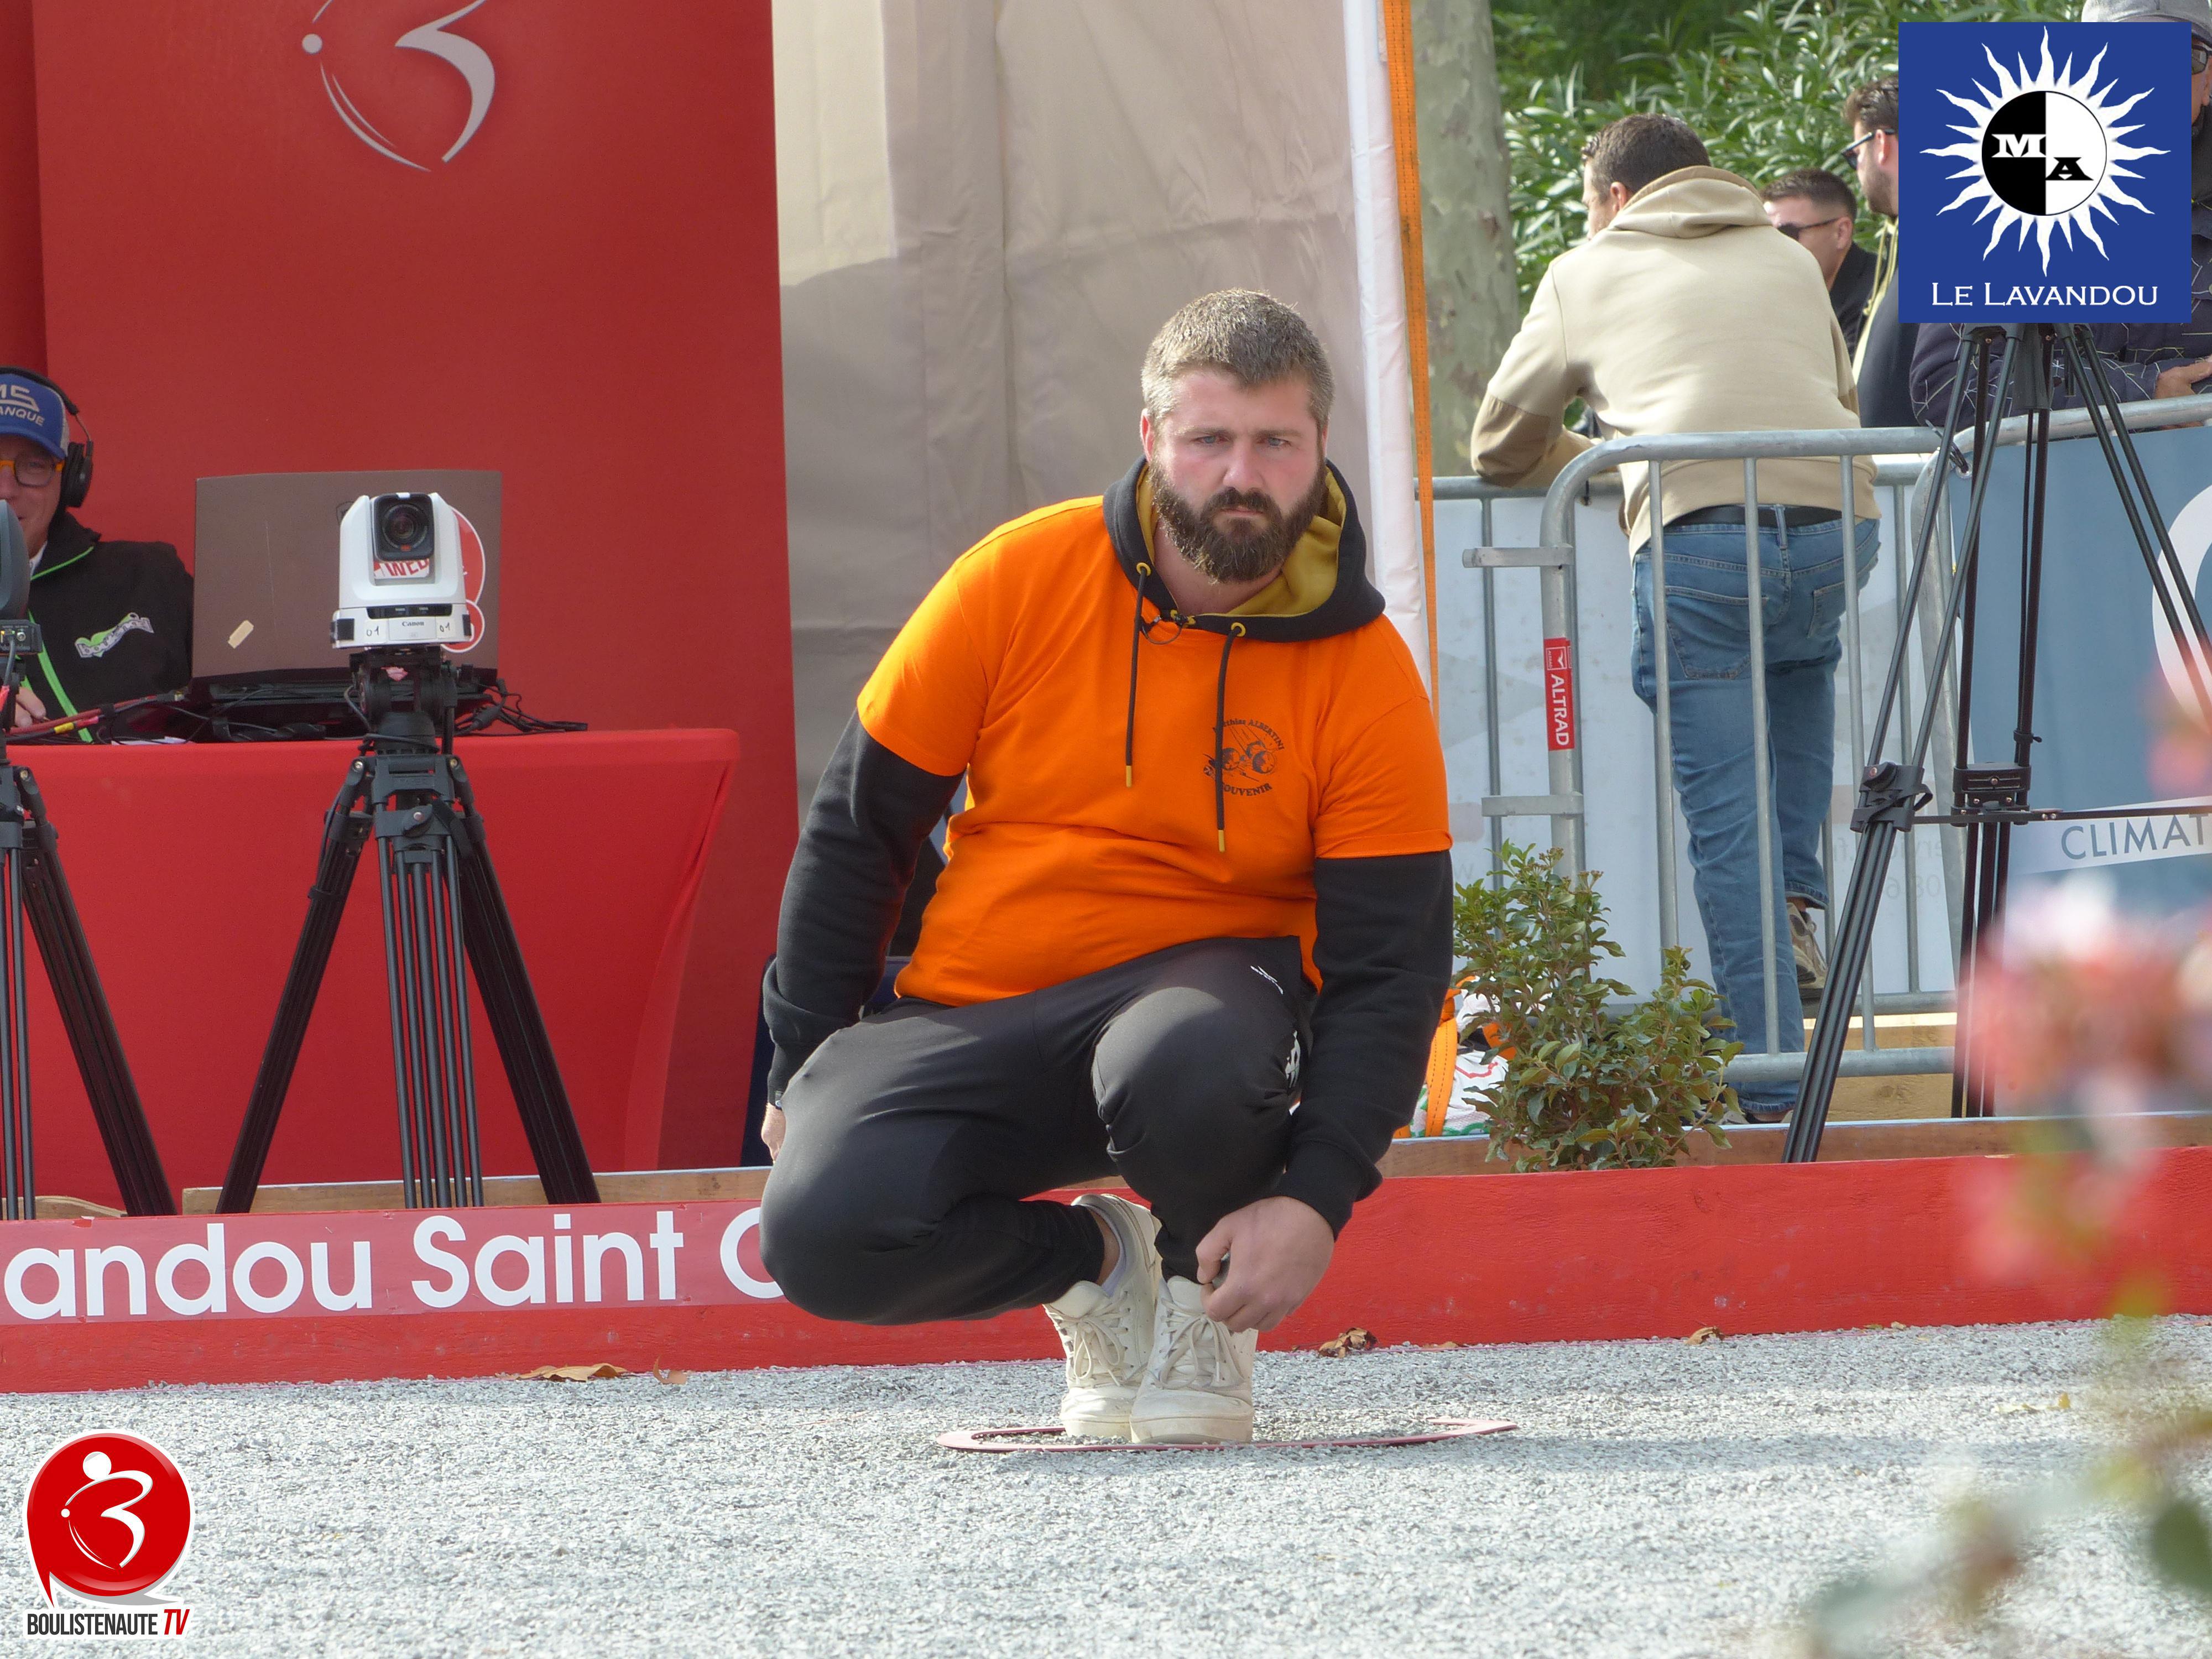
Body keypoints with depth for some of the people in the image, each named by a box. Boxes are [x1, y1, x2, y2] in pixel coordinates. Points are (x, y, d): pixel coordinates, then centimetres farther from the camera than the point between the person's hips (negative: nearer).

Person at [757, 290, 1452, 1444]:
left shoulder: (1366, 676, -9)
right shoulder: (1023, 580, -7)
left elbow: (1391, 967, -10)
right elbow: (858, 824, 2)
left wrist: (1316, 1198, -24)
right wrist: (802, 1069, 1)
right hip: (972, 1009, 1)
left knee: (1189, 1060, -39)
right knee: (820, 1237, -25)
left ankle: (1202, 1316, -3)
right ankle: (1094, 1263, 8)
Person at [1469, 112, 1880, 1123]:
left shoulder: (1586, 275, 23)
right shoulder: (1791, 263, 30)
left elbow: (1502, 448, 29)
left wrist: (1593, 463, 49)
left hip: (1698, 535, -3)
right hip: (1837, 524, 3)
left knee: (1727, 821, 0)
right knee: (1801, 662, 35)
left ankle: (1772, 1085, -6)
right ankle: (1797, 901, 17)